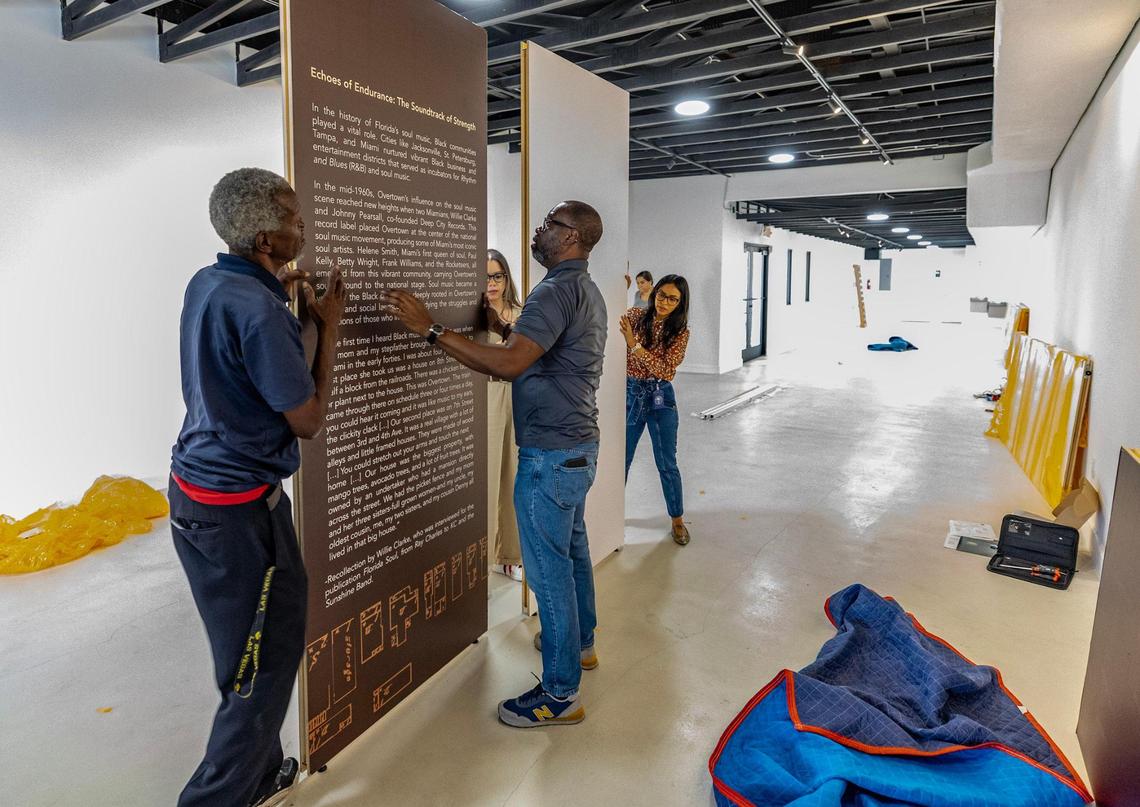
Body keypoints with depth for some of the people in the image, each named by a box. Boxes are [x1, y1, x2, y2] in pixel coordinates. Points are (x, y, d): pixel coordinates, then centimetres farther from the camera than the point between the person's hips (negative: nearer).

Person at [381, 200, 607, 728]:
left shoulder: (557, 291, -20)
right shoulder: (586, 290, 14)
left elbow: (510, 364, -31)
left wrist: (430, 329, -30)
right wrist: (503, 329, 16)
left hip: (550, 454, -10)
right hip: (578, 446, 11)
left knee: (549, 566, -2)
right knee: (571, 548, 23)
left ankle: (561, 694, 10)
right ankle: (580, 643, 42)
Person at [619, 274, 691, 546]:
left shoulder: (680, 331, -6)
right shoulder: (635, 315, -3)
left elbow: (666, 371, -18)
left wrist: (634, 345, -27)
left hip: (660, 397, -1)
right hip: (630, 393, 1)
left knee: (667, 464, 6)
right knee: (621, 459, 13)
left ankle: (678, 520, 23)